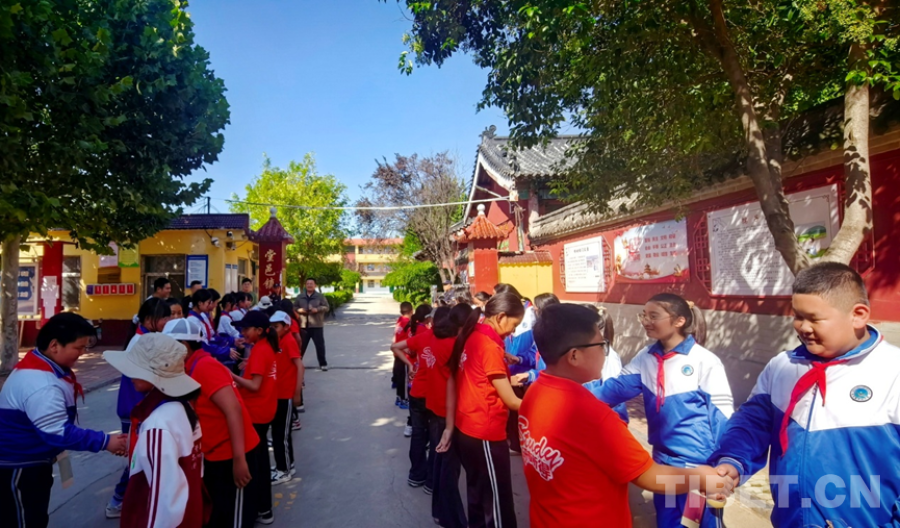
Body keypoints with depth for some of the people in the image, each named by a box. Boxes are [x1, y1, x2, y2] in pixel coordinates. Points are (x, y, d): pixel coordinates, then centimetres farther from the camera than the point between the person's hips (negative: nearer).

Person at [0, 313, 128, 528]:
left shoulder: (42, 367, 2)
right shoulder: (40, 384, -32)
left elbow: (57, 424, 10)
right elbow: (59, 433, -30)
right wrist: (104, 442, -26)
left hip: (32, 462, 10)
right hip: (18, 466, -10)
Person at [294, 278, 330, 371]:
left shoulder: (320, 296, 3)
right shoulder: (300, 297, 11)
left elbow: (326, 307, -2)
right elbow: (294, 307, 14)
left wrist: (317, 309, -18)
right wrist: (299, 310, -8)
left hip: (317, 325, -2)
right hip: (303, 325, 2)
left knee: (320, 345, 1)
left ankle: (323, 363, 11)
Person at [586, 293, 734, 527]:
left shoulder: (705, 361, -17)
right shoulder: (646, 358, -2)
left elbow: (722, 415, -12)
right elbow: (616, 388, -10)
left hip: (702, 463, -5)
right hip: (664, 459, 5)